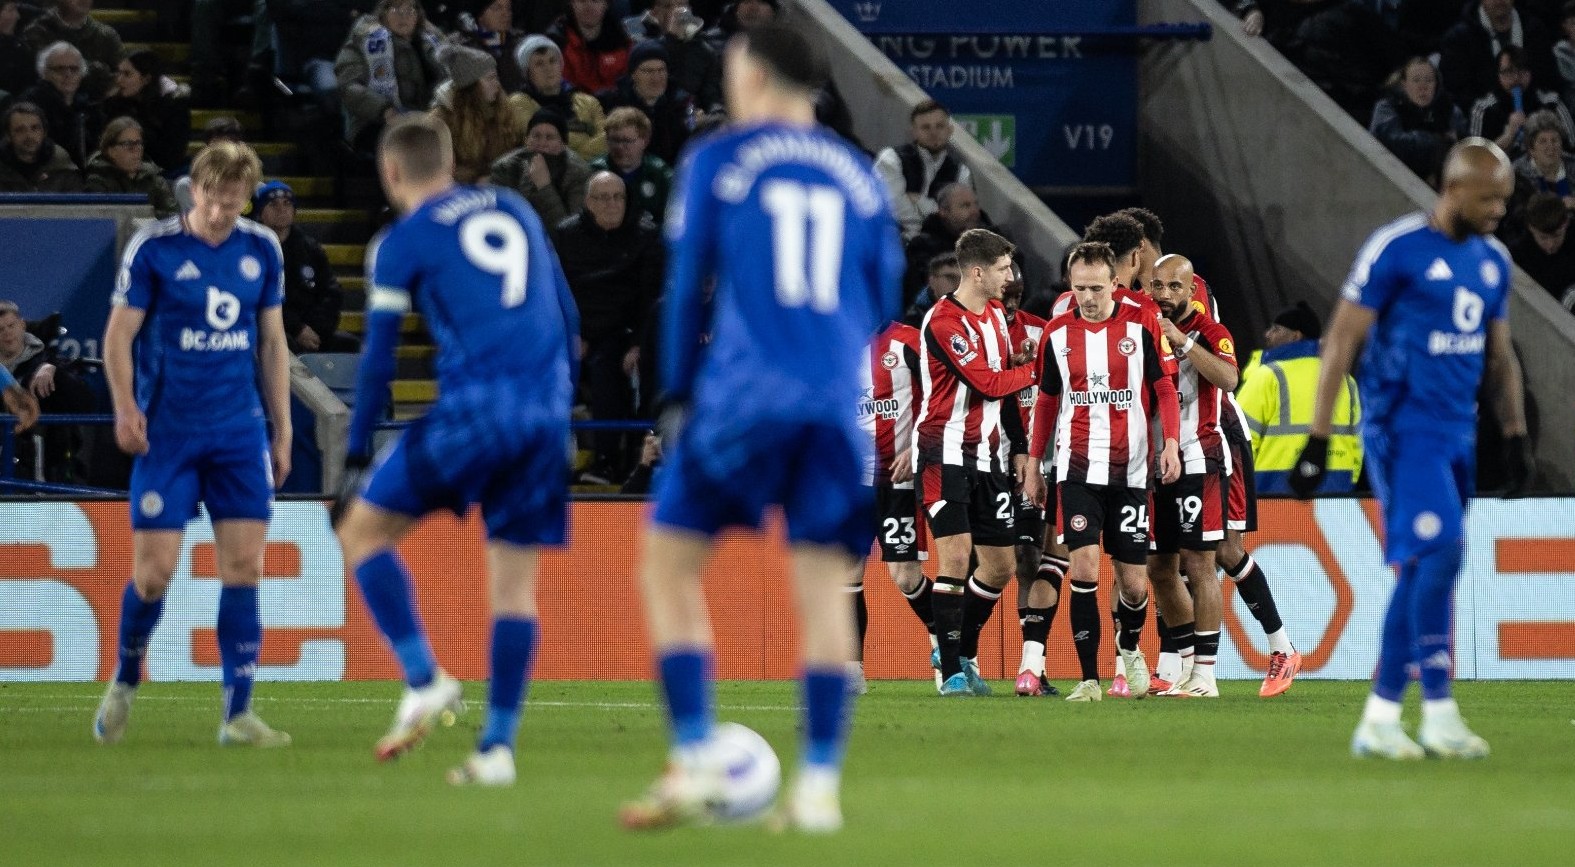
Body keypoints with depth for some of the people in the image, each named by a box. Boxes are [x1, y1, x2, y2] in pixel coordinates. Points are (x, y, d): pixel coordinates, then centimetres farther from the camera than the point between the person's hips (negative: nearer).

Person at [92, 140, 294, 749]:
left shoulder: (262, 251, 6)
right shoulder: (153, 248, -6)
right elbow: (119, 334, -5)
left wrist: (281, 429, 11)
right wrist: (125, 407, -20)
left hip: (241, 434, 3)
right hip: (167, 432, -3)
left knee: (243, 568, -4)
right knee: (153, 570, -6)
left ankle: (238, 713, -1)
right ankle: (126, 682, 20)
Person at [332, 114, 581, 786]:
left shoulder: (403, 241, 4)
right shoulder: (514, 210, 19)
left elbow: (378, 361, 3)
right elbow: (566, 319, 20)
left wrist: (355, 461, 8)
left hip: (475, 405, -5)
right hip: (547, 410, 5)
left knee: (362, 529, 9)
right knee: (514, 580, 9)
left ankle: (423, 680, -7)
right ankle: (497, 747, 4)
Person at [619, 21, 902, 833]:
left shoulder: (716, 162, 5)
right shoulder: (858, 176, 14)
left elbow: (687, 286, 4)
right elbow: (882, 301, 18)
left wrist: (678, 396, 13)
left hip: (742, 399, -3)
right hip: (838, 403, 3)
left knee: (668, 563, 7)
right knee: (823, 584, 3)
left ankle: (694, 763, -5)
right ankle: (819, 785, -5)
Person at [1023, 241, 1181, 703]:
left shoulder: (1141, 323, -2)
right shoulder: (1057, 332, 4)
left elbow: (1164, 386, 3)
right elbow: (1047, 401, 14)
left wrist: (1171, 442, -10)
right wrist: (1033, 465, 15)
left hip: (1130, 469, -1)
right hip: (1078, 468, 1)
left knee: (1134, 582, 3)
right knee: (1084, 568, -14)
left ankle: (1129, 648, 35)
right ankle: (1089, 678, -9)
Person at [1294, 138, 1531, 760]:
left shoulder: (1492, 260, 13)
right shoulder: (1397, 249, -10)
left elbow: (1500, 358, 23)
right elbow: (1341, 344, -9)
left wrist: (1515, 438, 14)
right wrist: (1318, 442, -12)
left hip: (1457, 433, 7)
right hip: (1403, 425, -7)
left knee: (1422, 572, 5)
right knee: (1439, 550, -18)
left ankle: (1380, 720, 10)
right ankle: (1438, 713, -13)